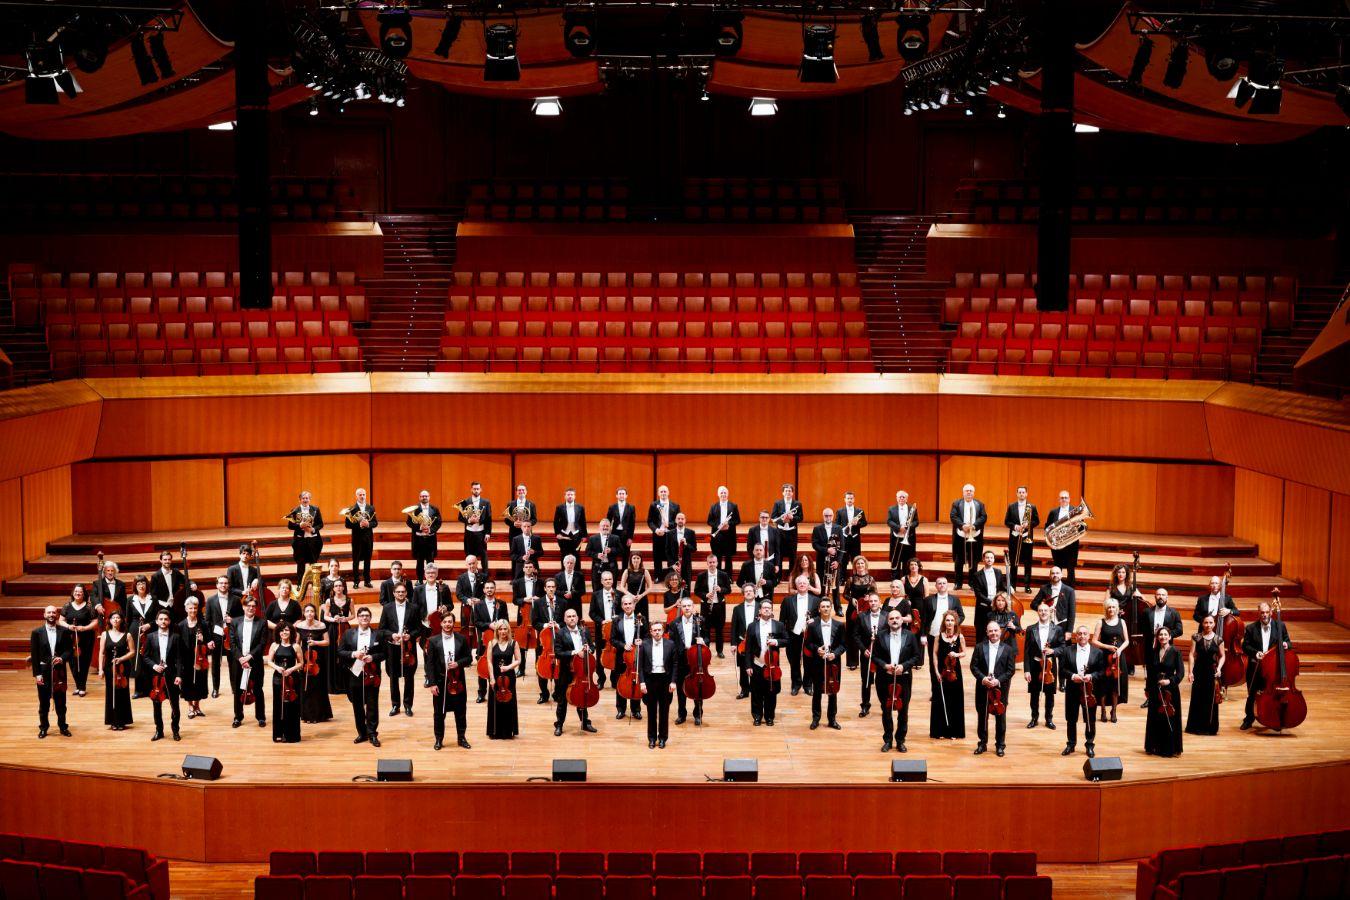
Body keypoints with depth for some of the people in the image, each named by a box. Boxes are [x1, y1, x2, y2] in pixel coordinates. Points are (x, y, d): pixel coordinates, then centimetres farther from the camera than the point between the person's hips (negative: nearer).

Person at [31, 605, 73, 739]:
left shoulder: (64, 632, 3)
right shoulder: (37, 632, 0)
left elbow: (70, 650, 4)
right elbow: (34, 655, -3)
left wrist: (62, 658, -17)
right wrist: (36, 674, -8)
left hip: (59, 672, 1)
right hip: (43, 672, -1)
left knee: (60, 701, 7)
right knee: (44, 702, 7)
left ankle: (63, 726, 18)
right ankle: (43, 727, 18)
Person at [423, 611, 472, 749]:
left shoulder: (462, 639, 2)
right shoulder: (433, 640, -2)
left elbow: (469, 658, 6)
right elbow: (430, 664, -4)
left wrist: (458, 663, -15)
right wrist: (432, 683, -10)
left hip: (458, 681, 1)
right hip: (440, 681, -1)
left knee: (461, 711, 8)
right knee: (439, 712, 6)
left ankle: (461, 737, 21)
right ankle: (439, 739, 18)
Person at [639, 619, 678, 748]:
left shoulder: (670, 644, 0)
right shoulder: (644, 644, -1)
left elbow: (674, 664, 2)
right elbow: (640, 665, 0)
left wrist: (673, 682, -5)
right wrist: (642, 682, -8)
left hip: (665, 679, 0)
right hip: (650, 679, 0)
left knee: (664, 710, 6)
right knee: (651, 711, 7)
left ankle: (663, 737, 16)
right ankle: (652, 738, 16)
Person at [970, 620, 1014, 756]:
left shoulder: (1008, 649, 0)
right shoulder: (979, 647, 3)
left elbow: (1010, 670, -3)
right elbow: (973, 666, 0)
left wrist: (998, 680, -16)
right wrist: (982, 678, -15)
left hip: (1000, 688, -1)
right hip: (982, 687, 1)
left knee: (1000, 716, 5)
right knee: (982, 716, 8)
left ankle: (1000, 745, 15)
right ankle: (982, 743, 19)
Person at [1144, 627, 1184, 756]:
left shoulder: (1175, 652, -5)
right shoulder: (1153, 653, 6)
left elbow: (1180, 672, -8)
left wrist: (1170, 681, -22)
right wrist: (1147, 688, 14)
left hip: (1170, 689, -4)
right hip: (1155, 690, 4)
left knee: (1169, 719, 0)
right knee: (1155, 719, 8)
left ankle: (1170, 748, 8)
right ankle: (1155, 747, 17)